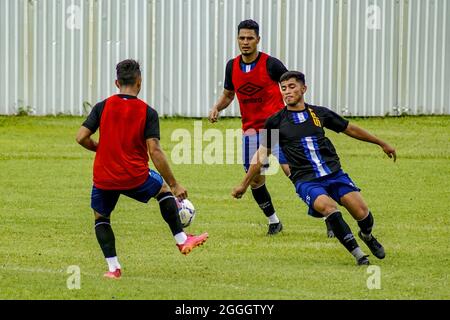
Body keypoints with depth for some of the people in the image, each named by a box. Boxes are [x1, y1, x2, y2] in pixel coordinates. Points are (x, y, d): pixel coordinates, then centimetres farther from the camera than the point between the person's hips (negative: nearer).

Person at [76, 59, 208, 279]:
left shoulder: (102, 107, -1)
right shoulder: (147, 112, -5)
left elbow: (81, 137, -4)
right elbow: (154, 151, -11)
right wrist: (175, 185, -7)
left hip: (104, 178, 1)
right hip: (135, 177, -1)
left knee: (100, 217, 22)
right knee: (164, 189, 27)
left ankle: (113, 267, 9)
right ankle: (182, 240, 29)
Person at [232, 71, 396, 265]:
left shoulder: (319, 113, 9)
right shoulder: (276, 122, 4)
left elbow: (350, 129, 21)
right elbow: (262, 154, 14)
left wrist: (382, 144, 28)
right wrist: (244, 185, 15)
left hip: (334, 174, 2)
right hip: (306, 181, -2)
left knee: (362, 214, -15)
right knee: (327, 205, -34)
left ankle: (367, 236, 22)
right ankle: (357, 253, -26)